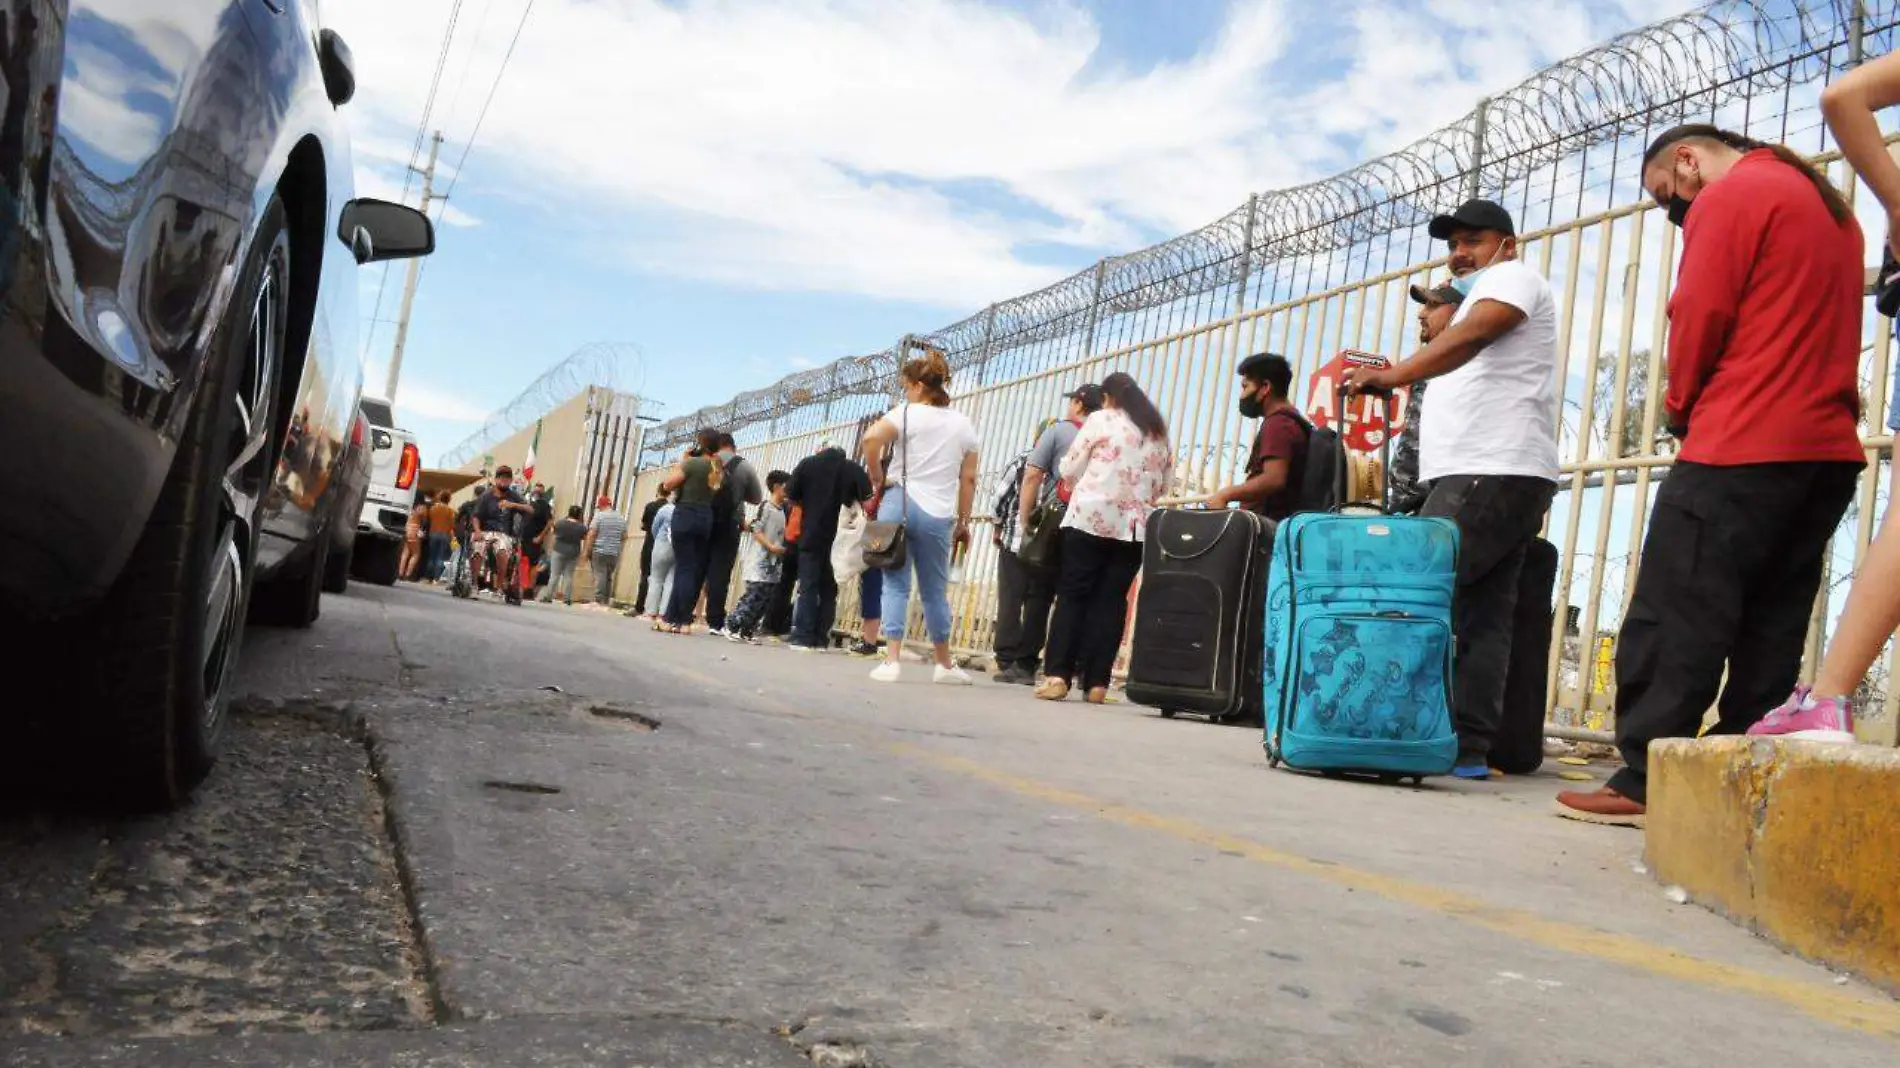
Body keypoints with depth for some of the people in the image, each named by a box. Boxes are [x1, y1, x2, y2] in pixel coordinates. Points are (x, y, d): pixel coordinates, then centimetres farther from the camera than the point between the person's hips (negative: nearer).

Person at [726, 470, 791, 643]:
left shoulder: (783, 510, 14)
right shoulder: (765, 506, -7)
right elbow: (755, 530, -13)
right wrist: (771, 547, -20)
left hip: (773, 565, 8)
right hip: (759, 561, -8)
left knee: (765, 600, 6)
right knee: (753, 597, -11)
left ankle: (747, 630, 13)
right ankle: (732, 626, -1)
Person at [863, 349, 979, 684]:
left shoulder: (908, 413, 0)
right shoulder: (963, 424, 13)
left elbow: (871, 438, -18)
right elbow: (968, 479, 11)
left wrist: (878, 477, -5)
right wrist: (963, 522, 15)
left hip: (900, 503, -3)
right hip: (938, 515, 3)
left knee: (895, 584, 1)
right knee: (935, 590, 12)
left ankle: (892, 660, -6)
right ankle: (945, 665, 21)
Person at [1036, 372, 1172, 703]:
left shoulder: (1101, 420, 3)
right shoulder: (1159, 432, 16)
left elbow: (1069, 469, 4)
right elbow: (1163, 484, 19)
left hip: (1091, 519, -4)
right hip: (1134, 526, 4)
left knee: (1072, 594, -1)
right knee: (1111, 601, 4)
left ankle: (1057, 675, -9)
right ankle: (1096, 682, 0)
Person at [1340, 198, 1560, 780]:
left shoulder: (1512, 277, 2)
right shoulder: (1480, 297, 33)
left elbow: (1469, 337, -18)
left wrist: (1394, 375, -32)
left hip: (1492, 474, -10)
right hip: (1486, 476, 10)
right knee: (1483, 615, 3)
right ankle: (1468, 748, 0)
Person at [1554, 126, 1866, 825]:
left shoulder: (1728, 198, -4)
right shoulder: (1828, 203, 24)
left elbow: (1699, 318, -11)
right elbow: (1813, 325, 22)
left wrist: (1682, 408, 4)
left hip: (1742, 449, -9)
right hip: (1828, 448, 9)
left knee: (1673, 618, -7)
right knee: (1771, 629, 7)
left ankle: (1645, 782, -7)